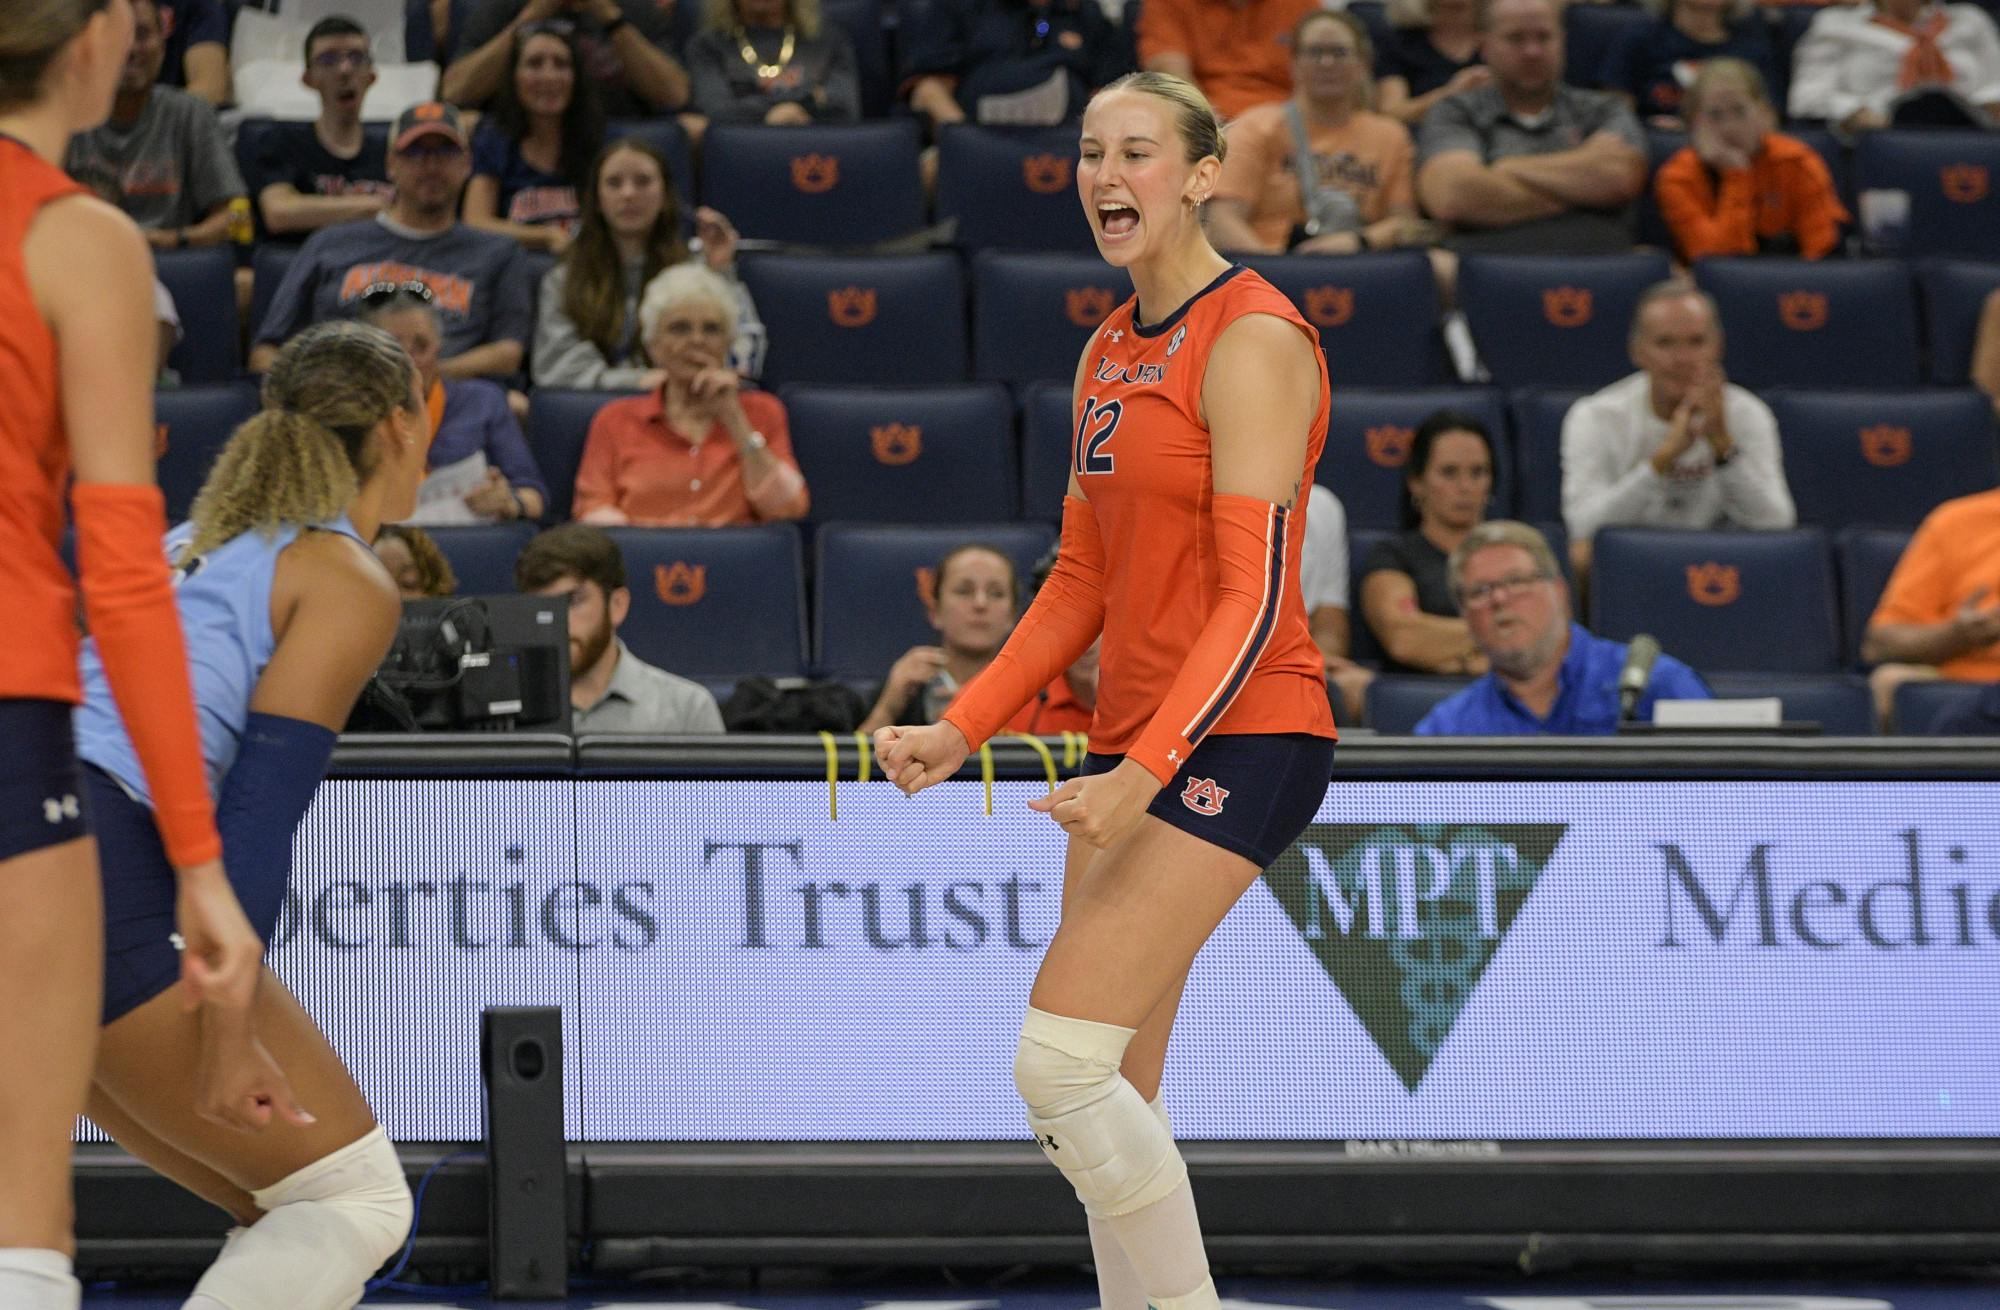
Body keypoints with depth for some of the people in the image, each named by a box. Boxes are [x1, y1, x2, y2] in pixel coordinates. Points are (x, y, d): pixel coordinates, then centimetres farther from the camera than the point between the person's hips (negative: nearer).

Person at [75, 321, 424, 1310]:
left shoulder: (189, 545, 26)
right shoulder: (353, 583, 1)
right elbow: (259, 815, -10)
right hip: (94, 889, -8)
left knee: (292, 1218, 15)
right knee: (360, 1199, 0)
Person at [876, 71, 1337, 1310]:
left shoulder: (1253, 340, -12)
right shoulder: (1109, 354, 14)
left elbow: (1255, 596, -18)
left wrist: (1146, 773, -25)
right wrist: (962, 730, 9)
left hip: (1238, 741, -9)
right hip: (1134, 741, 9)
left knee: (1059, 1061, -16)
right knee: (1113, 1095, 7)